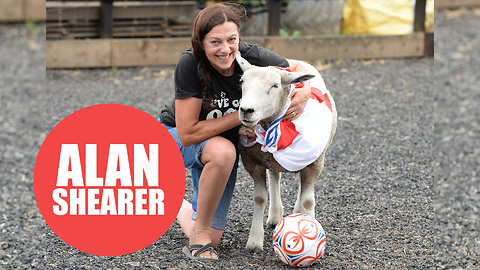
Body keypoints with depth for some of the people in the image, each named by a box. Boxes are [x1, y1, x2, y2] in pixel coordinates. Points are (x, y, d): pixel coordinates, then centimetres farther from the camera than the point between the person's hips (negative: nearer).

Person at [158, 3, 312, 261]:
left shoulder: (251, 57, -25)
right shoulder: (189, 64, -33)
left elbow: (299, 67, -5)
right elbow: (187, 133, -31)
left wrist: (305, 92, -27)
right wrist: (241, 117, -31)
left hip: (224, 141, 4)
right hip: (175, 136, -4)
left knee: (210, 238, -1)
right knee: (222, 151, -40)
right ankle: (200, 230, -20)